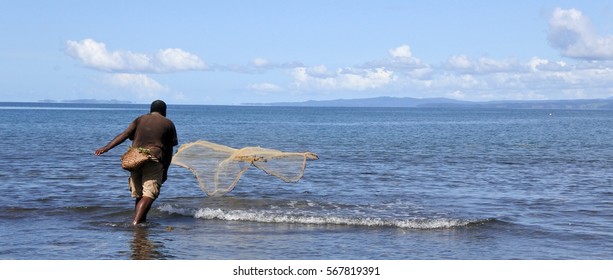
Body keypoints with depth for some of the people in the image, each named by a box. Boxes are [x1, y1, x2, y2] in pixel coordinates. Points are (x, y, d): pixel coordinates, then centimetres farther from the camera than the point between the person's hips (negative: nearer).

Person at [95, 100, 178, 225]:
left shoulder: (140, 119, 19)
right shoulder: (168, 124, 15)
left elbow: (124, 135, 4)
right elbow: (169, 150, 11)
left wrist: (106, 148, -3)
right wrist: (165, 171, 16)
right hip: (154, 161, -4)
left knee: (139, 195, 16)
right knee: (149, 195, -12)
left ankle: (141, 222, 18)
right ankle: (135, 222, -29)